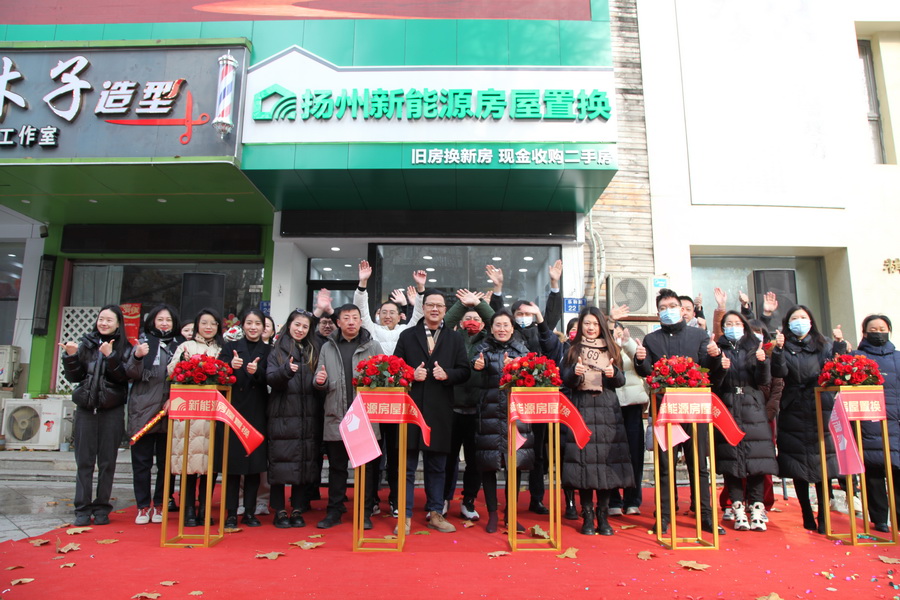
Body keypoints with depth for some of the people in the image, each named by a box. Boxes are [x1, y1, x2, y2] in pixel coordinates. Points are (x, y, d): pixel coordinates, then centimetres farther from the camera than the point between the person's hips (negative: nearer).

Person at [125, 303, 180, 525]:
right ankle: (143, 506, 15)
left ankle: (159, 504, 19)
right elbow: (131, 374, -4)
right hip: (143, 410, -1)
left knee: (165, 461, 7)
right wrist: (137, 356, -22)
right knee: (141, 461, 4)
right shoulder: (144, 342, 4)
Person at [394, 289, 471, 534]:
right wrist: (411, 374, -12)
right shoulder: (407, 336, 9)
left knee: (437, 466, 10)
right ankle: (405, 515, 13)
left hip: (440, 410, 1)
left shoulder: (455, 338, 10)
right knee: (407, 465, 3)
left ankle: (435, 513, 22)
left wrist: (448, 374, -13)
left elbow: (464, 371, 5)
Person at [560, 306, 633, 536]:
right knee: (583, 456, -5)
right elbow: (564, 379, 2)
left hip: (607, 408, 1)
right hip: (581, 407, -1)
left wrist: (613, 373, -11)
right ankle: (587, 515, 5)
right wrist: (575, 372, -18)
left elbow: (621, 381, 10)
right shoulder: (572, 350, 10)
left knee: (607, 456, -3)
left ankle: (603, 516, 8)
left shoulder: (611, 349, 14)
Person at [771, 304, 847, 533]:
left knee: (823, 464, -4)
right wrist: (778, 350, -22)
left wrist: (840, 345, -11)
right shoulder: (784, 348, 7)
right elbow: (779, 372, -8)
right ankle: (807, 517, 14)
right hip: (794, 413, 0)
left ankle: (823, 518, 4)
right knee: (798, 467, 3)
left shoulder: (824, 346, 11)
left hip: (821, 411, 0)